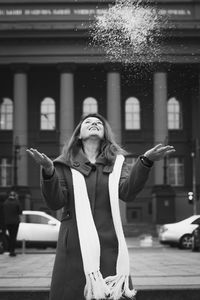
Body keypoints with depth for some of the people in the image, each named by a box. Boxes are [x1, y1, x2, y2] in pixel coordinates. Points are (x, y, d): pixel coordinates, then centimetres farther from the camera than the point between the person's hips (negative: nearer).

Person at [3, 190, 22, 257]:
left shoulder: (5, 202, -2)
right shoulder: (16, 202, -12)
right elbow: (20, 211, -6)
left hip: (7, 222, 4)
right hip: (15, 221, -4)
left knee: (10, 236, 17)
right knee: (14, 236, 1)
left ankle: (10, 250, 19)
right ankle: (12, 251, -3)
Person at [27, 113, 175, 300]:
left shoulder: (116, 163, 11)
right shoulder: (65, 165, 8)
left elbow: (128, 192, -7)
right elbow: (55, 202, -3)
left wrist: (146, 162, -19)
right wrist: (48, 172, -20)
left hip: (109, 245, 1)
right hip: (74, 245, -1)